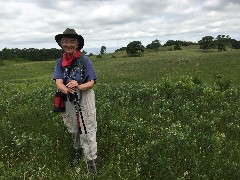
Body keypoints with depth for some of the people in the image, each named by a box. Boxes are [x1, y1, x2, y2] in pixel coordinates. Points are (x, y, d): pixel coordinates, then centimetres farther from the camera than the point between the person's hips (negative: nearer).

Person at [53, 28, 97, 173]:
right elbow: (59, 83, -13)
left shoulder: (84, 59, -12)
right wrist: (67, 89, -36)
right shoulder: (60, 62, -1)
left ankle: (91, 163, 14)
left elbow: (91, 83, -14)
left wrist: (78, 86, -34)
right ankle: (78, 151, 45)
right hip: (69, 100, 4)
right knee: (74, 129, 20)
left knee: (88, 131, 0)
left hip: (85, 98, -4)